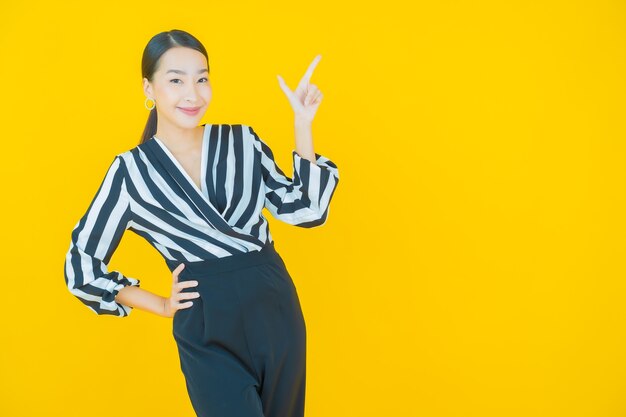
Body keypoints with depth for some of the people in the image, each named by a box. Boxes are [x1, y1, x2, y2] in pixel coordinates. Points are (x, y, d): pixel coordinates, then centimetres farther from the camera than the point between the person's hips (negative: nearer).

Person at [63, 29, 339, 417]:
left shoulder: (243, 141, 4)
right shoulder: (131, 171, -3)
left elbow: (305, 210, 0)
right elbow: (83, 263, 6)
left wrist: (303, 125, -5)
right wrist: (161, 306, 4)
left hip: (277, 311, 4)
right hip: (207, 331, -3)